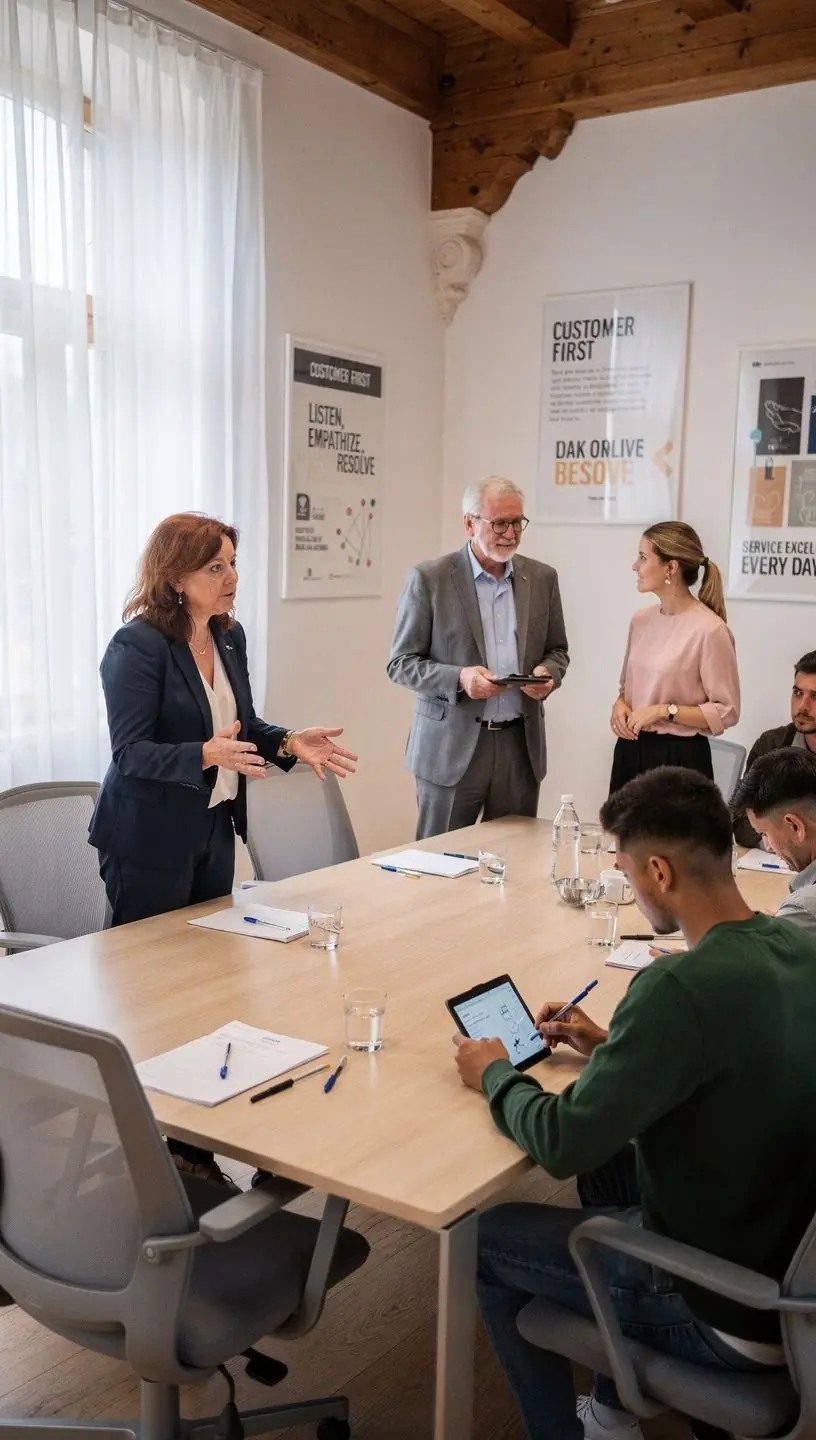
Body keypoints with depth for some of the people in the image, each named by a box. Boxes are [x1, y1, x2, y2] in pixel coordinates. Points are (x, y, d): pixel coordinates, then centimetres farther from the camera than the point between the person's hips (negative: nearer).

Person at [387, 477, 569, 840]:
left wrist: (548, 673, -7)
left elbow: (557, 650, 16)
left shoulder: (542, 577, 7)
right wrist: (459, 678, -20)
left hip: (521, 744, 4)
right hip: (452, 746, -3)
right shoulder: (429, 579, -5)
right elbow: (401, 663, -4)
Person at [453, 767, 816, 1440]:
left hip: (732, 1318, -7)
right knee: (613, 1164, 29)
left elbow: (562, 1144, -25)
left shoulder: (683, 985, -31)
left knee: (486, 1237, 10)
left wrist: (496, 1075, -6)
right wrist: (613, 1045, 10)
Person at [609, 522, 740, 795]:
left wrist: (665, 711, -18)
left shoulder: (709, 629, -14)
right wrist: (620, 705, -1)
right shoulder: (641, 619, 6)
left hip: (679, 757, -6)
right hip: (630, 752, 6)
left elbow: (726, 712, -12)